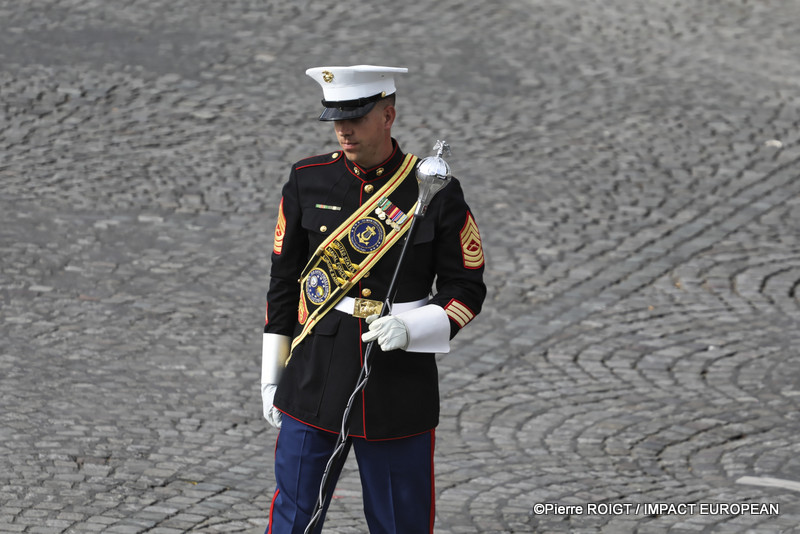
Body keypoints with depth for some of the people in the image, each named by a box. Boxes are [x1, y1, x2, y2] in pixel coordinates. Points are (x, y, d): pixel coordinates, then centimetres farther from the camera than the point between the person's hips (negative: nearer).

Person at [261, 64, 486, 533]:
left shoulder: (436, 191, -6)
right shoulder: (308, 182, 1)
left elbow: (467, 289, -1)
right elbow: (284, 283, 8)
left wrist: (410, 328, -19)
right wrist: (271, 378, 9)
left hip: (400, 386, -1)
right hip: (314, 385, 1)